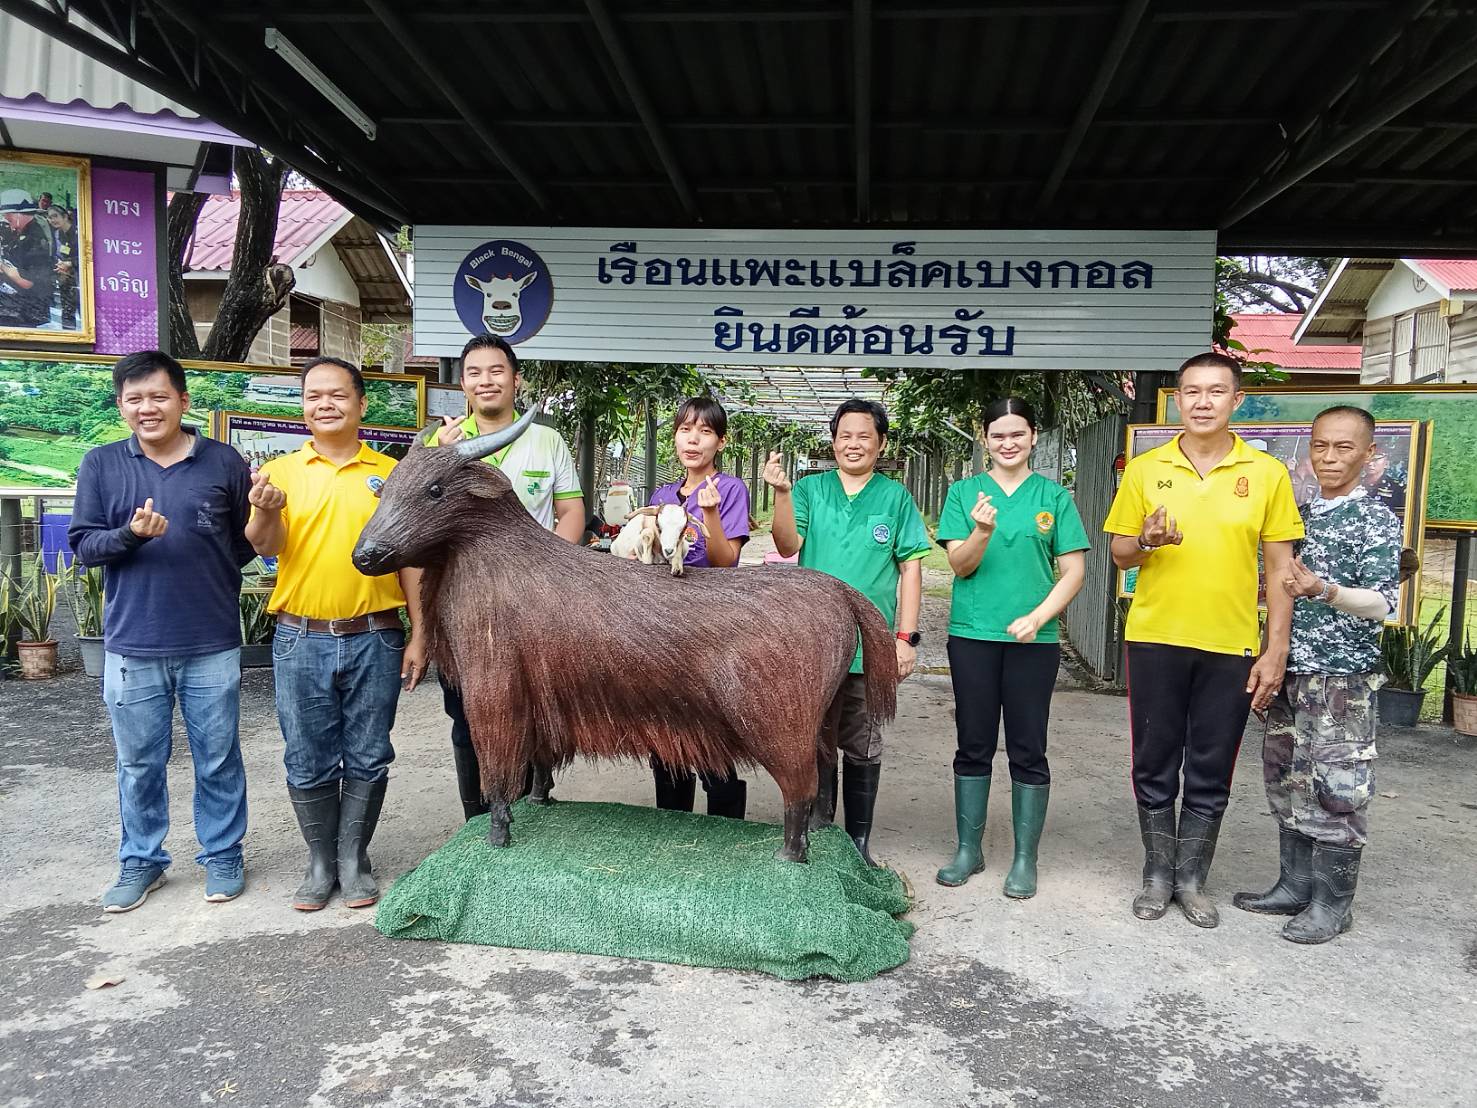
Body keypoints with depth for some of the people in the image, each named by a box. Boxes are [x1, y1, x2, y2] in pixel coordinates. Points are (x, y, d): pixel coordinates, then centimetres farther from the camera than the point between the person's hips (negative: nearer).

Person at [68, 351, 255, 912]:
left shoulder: (224, 462, 0)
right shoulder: (101, 465, 3)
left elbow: (248, 543, 7)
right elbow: (83, 545, 1)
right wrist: (130, 535, -15)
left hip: (213, 645, -1)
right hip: (132, 647, 1)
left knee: (218, 760, 10)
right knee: (139, 764, 13)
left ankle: (222, 855, 27)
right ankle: (141, 861, 31)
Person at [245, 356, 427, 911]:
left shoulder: (390, 474, 3)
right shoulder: (281, 471, 4)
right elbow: (266, 546, -8)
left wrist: (419, 635, -1)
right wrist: (265, 511, -31)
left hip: (375, 639, 0)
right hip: (301, 641, 1)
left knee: (368, 759, 8)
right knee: (308, 762, 9)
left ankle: (354, 860, 24)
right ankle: (320, 862, 25)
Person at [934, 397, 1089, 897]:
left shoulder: (1054, 497, 3)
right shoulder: (964, 492, 4)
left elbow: (1073, 571, 1)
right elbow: (960, 565, -3)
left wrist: (1037, 617, -13)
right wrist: (983, 531, -23)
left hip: (1033, 640, 0)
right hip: (972, 636, 1)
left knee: (1028, 751, 6)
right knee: (973, 747, 10)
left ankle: (1025, 858, 19)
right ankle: (968, 850, 23)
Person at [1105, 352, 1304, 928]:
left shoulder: (1267, 473, 0)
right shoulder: (1145, 470, 1)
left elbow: (1281, 568, 1)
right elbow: (1120, 555, 7)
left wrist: (1275, 650, -4)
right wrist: (1146, 540, -16)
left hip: (1231, 646, 0)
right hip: (1155, 640, 1)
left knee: (1211, 773, 9)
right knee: (1155, 766, 9)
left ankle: (1191, 880, 25)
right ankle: (1158, 875, 25)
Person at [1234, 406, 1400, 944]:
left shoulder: (1376, 520, -7)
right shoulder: (1299, 514, 12)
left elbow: (1382, 603, -17)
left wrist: (1325, 592, -33)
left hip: (1342, 676, -7)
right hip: (1288, 671, 7)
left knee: (1337, 788, -1)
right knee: (1287, 783, 12)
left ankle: (1333, 902, 12)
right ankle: (1294, 886, 24)